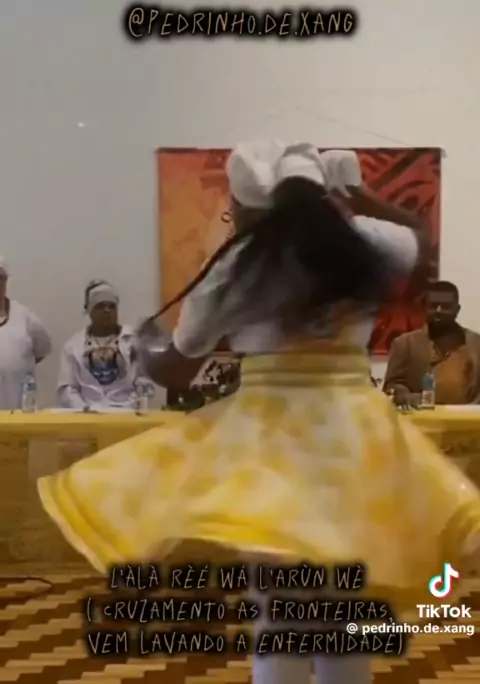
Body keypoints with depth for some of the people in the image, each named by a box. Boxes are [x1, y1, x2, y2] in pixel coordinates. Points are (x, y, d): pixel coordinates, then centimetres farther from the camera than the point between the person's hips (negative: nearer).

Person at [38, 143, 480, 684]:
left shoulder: (236, 269, -1)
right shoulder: (367, 246, 6)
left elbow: (171, 370, 9)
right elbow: (416, 239, 31)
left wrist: (144, 346, 30)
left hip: (270, 434, -3)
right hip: (357, 431, 4)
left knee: (279, 618, 4)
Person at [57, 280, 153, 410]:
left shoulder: (135, 340, 10)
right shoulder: (73, 345, 14)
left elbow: (144, 385, 4)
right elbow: (66, 389, 7)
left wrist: (130, 410, -12)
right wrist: (82, 410, -11)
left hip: (125, 414, -1)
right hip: (87, 415, 1)